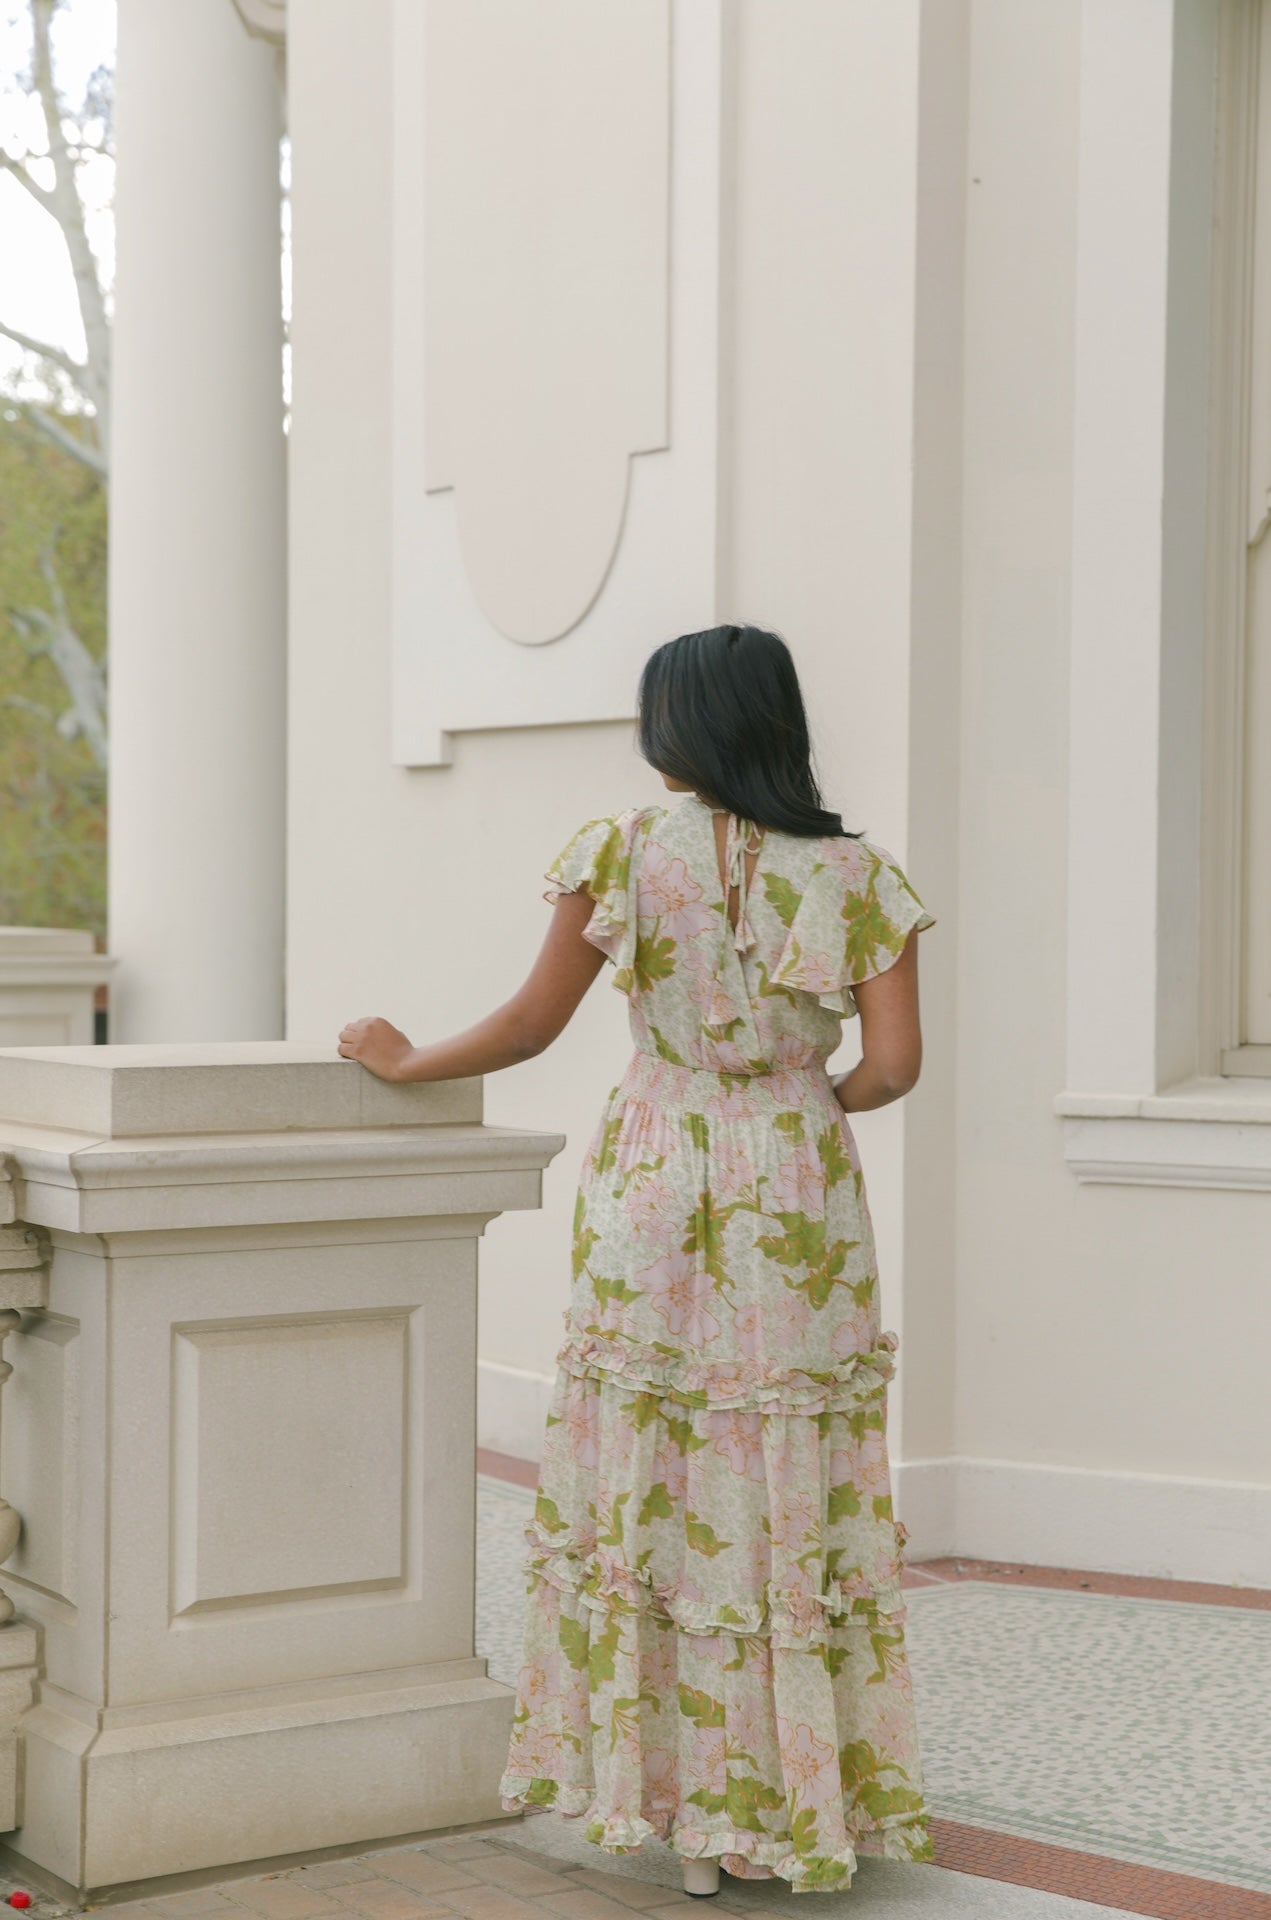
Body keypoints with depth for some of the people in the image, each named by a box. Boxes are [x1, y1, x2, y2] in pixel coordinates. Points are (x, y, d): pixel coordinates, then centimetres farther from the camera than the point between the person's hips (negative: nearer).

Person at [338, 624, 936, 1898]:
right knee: (794, 1506, 8)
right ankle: (803, 1804, 15)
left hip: (656, 1196, -1)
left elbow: (532, 1024, -2)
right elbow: (894, 1064, -6)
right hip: (803, 1209, 1)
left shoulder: (627, 850, -4)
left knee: (650, 1494, 8)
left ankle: (680, 1794, 13)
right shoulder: (856, 873, -1)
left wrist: (404, 1063, 13)